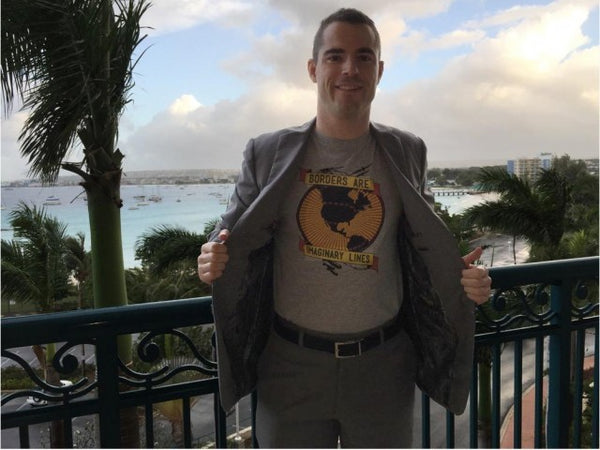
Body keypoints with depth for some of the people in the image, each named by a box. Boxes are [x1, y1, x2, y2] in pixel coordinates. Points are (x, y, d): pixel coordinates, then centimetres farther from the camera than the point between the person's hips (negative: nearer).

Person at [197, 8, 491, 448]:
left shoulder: (407, 153, 1)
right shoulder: (268, 154, -3)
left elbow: (424, 249, 9)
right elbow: (233, 238, 3)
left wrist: (465, 277, -11)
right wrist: (214, 259, -20)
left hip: (383, 366, 2)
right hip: (291, 365, -1)